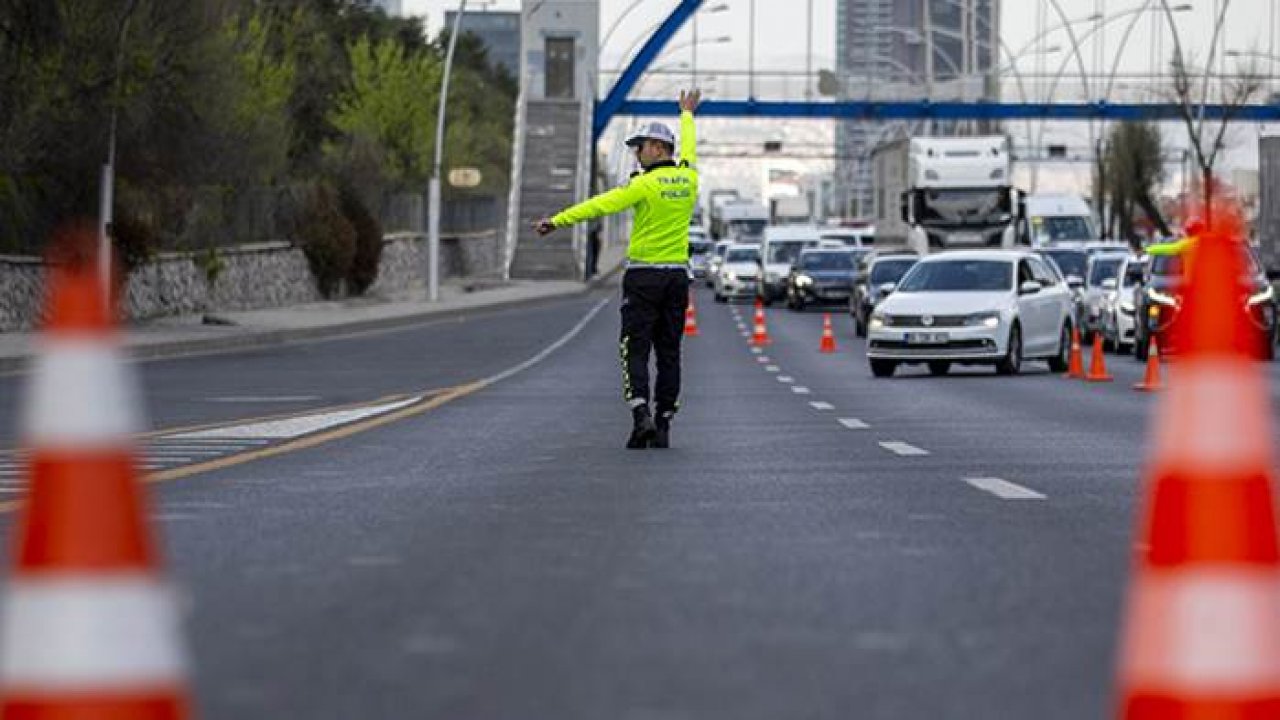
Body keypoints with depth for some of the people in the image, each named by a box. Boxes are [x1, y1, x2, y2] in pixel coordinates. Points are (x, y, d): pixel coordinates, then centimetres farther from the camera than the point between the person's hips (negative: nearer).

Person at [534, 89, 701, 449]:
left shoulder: (646, 183, -13)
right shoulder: (688, 178, 5)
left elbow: (601, 204, -20)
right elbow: (688, 148, 28)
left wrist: (558, 220, -23)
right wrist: (687, 115, 47)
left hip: (643, 275, -5)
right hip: (677, 276, 5)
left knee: (636, 350, -3)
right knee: (668, 352, 7)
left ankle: (642, 416, -20)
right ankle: (663, 426, 6)